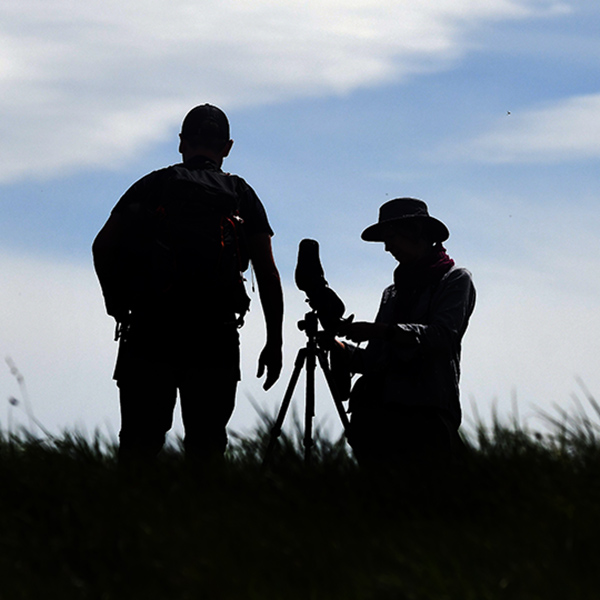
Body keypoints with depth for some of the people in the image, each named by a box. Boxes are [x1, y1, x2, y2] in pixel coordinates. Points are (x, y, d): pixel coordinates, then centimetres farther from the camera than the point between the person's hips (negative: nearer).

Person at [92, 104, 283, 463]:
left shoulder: (153, 185, 12)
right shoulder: (241, 195, 12)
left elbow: (103, 246, 0)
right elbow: (268, 274, 5)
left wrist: (118, 305, 12)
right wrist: (274, 342, 8)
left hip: (148, 328, 0)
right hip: (215, 335, 0)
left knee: (139, 443, -1)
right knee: (206, 448, 0)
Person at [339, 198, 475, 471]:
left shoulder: (455, 280, 8)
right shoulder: (392, 293, 27)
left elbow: (442, 335, -10)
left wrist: (380, 331, -16)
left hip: (425, 415, -6)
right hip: (378, 413, 6)